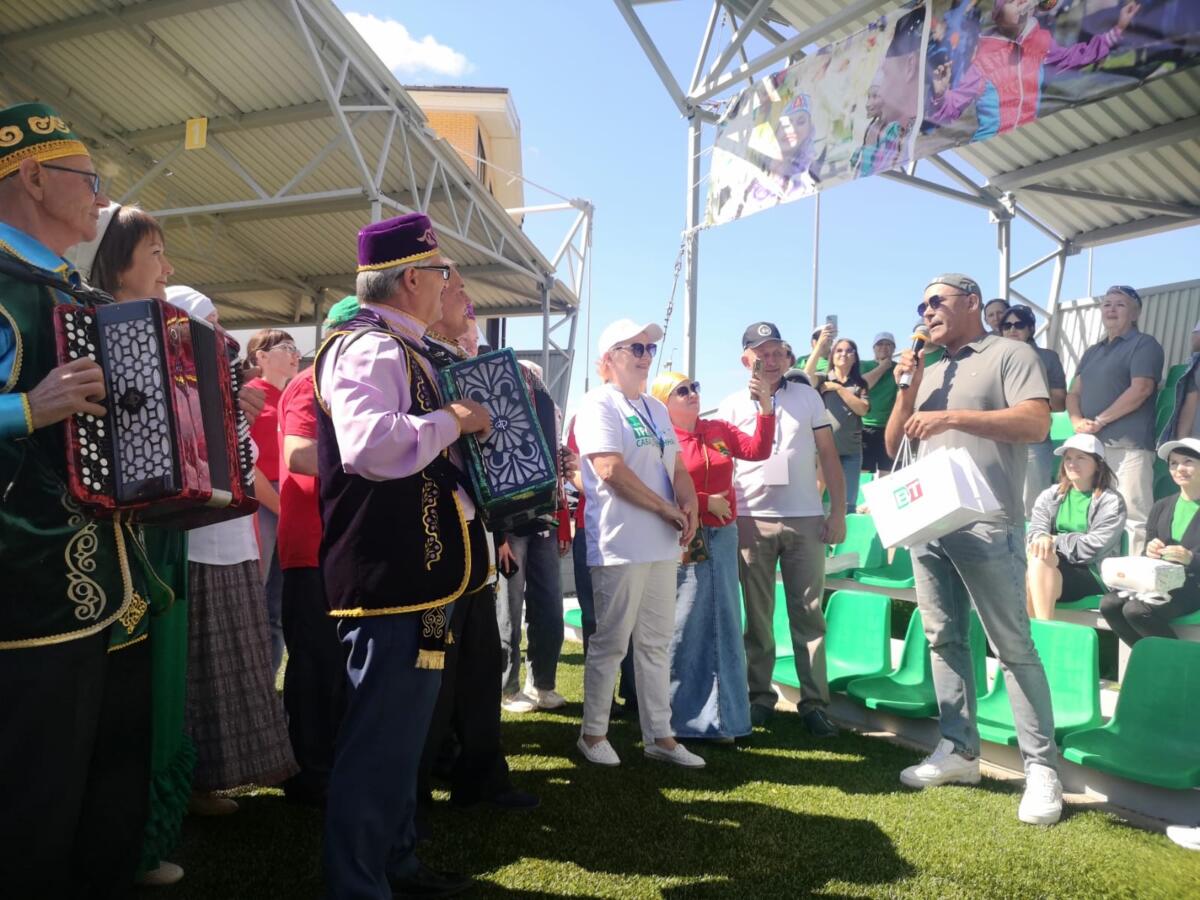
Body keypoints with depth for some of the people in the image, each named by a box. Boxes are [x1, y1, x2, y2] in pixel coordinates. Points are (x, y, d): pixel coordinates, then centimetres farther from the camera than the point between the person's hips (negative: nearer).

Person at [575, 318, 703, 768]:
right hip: (619, 545, -8)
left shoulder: (656, 408, 17)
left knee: (656, 643, 13)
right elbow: (611, 470, -19)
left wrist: (689, 504, -5)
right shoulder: (598, 404, -9)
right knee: (610, 642, 2)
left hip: (662, 544, 8)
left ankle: (659, 734, 22)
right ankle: (593, 733, 17)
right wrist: (667, 509, -13)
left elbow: (677, 466, 16)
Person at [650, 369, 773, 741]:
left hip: (723, 537, 6)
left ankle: (720, 715, 25)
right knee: (683, 630, 1)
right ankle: (678, 718, 15)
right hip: (685, 542, -6)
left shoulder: (719, 430, 10)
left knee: (723, 626, 12)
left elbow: (757, 450, -1)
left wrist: (766, 407, -10)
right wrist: (706, 503, -12)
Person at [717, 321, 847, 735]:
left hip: (806, 518, 1)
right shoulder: (732, 405, 8)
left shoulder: (807, 397, 10)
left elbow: (828, 456, 9)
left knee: (809, 615, 2)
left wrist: (838, 510, 1)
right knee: (757, 616, 6)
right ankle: (759, 696, 17)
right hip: (752, 520, 0)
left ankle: (814, 703, 7)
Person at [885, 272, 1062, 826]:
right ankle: (959, 750, 19)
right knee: (944, 640, 10)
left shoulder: (1009, 355, 1)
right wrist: (908, 391, 2)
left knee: (1012, 647, -4)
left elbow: (1037, 423, -14)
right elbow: (893, 448, 16)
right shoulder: (928, 371, 19)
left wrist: (952, 416, -18)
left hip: (986, 526, -7)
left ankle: (1041, 767, 4)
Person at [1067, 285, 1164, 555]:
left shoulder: (1144, 344, 2)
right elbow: (1073, 393, 16)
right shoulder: (1092, 352, 23)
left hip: (1128, 446, -7)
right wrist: (1078, 421, -5)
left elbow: (1140, 390, -11)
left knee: (1134, 517, -10)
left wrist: (1099, 421, -12)